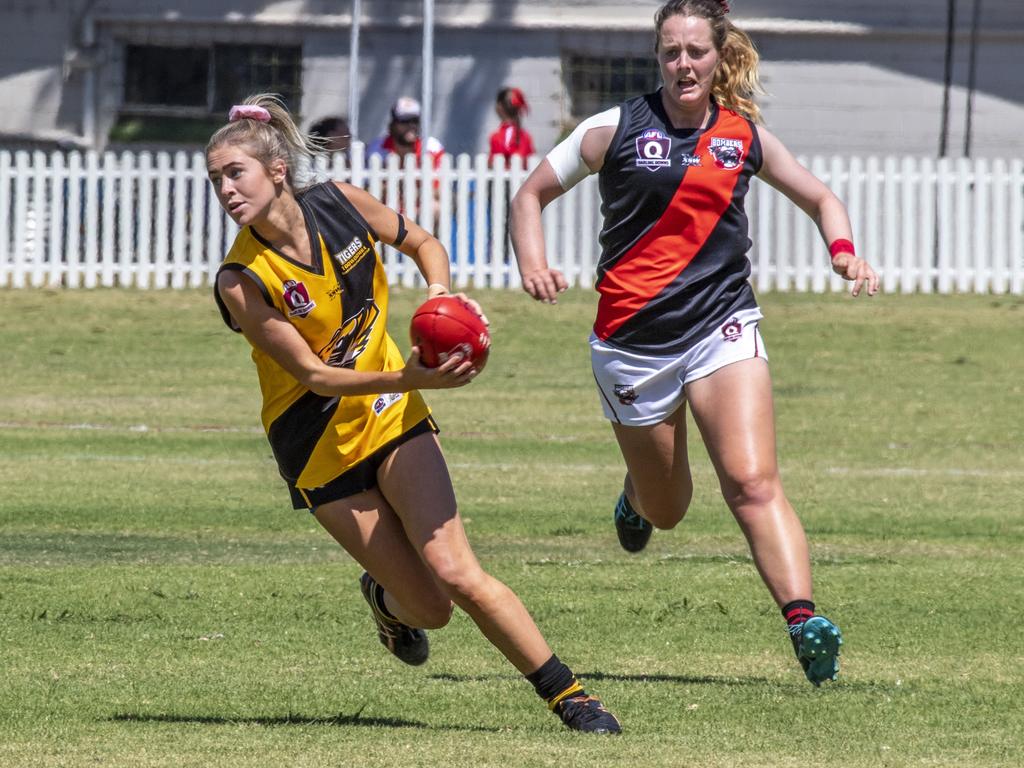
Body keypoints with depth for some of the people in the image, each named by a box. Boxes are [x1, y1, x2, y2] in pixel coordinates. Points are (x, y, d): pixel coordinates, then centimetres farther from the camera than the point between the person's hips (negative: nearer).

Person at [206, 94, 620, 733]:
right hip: (319, 447, -2)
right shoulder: (243, 283, -20)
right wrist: (407, 378, -31)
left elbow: (422, 243, 9)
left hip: (393, 416, 2)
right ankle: (387, 600, 36)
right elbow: (312, 375, -19)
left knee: (456, 573, -15)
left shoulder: (340, 205, -10)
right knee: (430, 610, -1)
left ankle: (570, 697, -6)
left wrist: (440, 290, -13)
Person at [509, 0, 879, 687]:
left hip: (723, 327, 0)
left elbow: (820, 198, 19)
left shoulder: (744, 134, 5)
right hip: (633, 339, 0)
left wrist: (845, 252, -2)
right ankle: (638, 493, 50)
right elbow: (532, 194, 7)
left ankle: (804, 620, -30)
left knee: (753, 482, -19)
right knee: (666, 510, 13)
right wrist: (533, 264, -12)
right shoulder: (616, 130, -2)